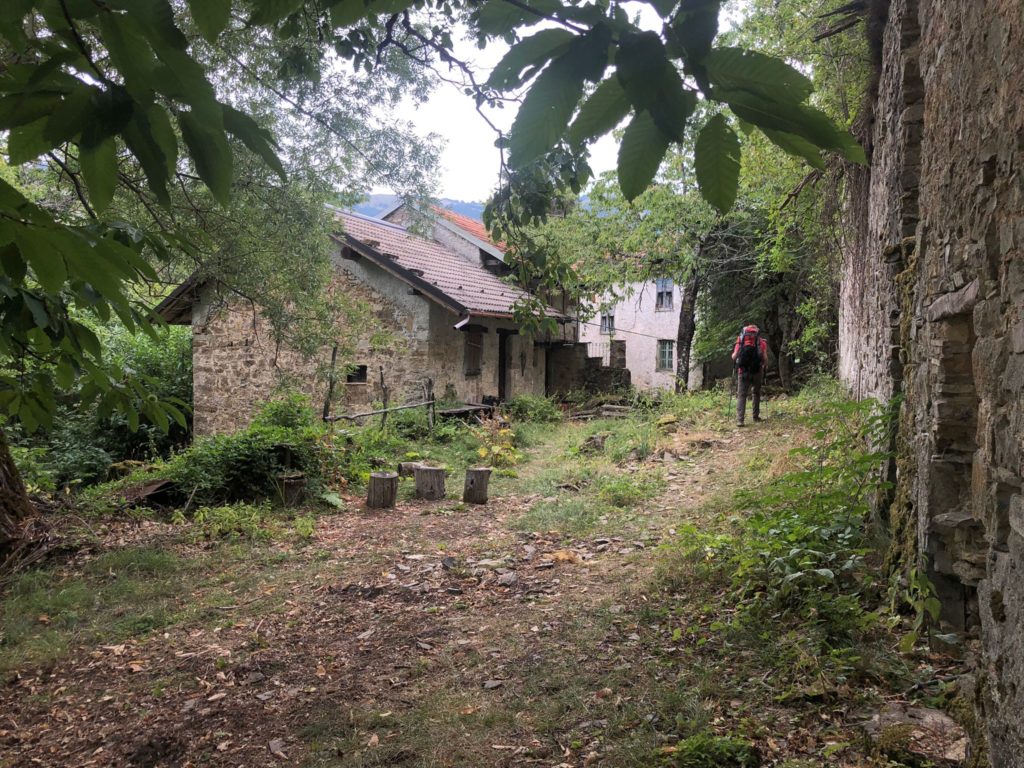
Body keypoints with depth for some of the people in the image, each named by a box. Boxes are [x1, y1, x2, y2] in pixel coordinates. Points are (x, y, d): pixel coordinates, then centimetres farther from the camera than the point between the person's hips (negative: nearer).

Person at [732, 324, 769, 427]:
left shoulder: (740, 340, 9)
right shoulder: (762, 342, 7)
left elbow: (734, 357, 1)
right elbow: (765, 358, -3)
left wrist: (735, 359, 24)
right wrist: (765, 366, 17)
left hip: (743, 371, 0)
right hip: (757, 371, 0)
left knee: (741, 395, 0)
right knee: (756, 393, 20)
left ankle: (739, 419, -12)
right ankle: (756, 416, 22)